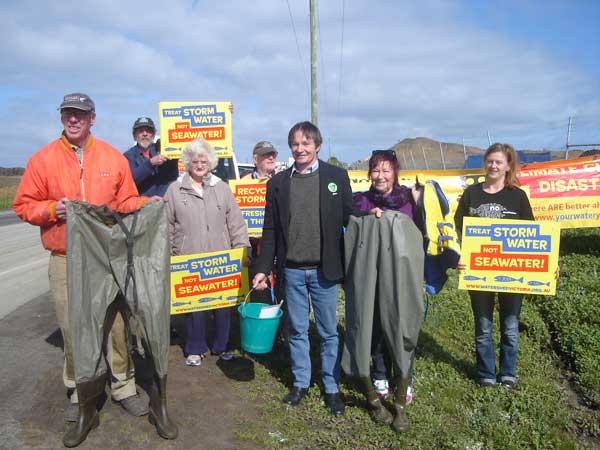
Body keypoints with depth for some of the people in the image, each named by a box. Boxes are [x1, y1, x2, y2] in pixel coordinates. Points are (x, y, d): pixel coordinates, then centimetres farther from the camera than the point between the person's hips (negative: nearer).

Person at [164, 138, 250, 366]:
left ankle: (221, 346, 26)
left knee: (223, 304, 7)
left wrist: (242, 249, 0)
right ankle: (195, 349, 23)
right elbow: (167, 227, 6)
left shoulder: (221, 187, 7)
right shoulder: (175, 190, 4)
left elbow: (236, 223, 6)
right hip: (189, 261, -1)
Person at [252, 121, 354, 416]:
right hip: (292, 270, 2)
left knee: (328, 332, 9)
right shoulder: (278, 182, 4)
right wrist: (263, 269, 3)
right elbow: (270, 230, 6)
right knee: (297, 330, 13)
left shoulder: (336, 176, -1)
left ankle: (331, 387, 25)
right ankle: (300, 383, 30)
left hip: (324, 269, -1)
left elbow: (348, 220, 0)